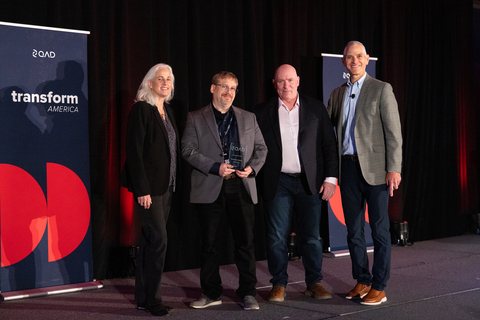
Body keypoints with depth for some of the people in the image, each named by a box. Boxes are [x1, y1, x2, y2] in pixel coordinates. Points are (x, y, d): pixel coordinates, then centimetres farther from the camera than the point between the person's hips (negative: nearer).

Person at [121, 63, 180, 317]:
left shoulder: (167, 111, 14)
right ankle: (152, 299, 6)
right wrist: (142, 190, -19)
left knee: (150, 241, 12)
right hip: (149, 187, -8)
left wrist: (173, 184, 9)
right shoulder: (141, 109, -10)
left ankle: (143, 298, 21)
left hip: (166, 186, 8)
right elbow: (134, 151, -15)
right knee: (159, 240, -7)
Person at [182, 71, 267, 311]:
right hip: (209, 188, -1)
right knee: (209, 243, 6)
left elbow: (261, 148, 14)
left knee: (245, 241, 1)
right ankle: (211, 293, 19)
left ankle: (248, 293, 13)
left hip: (241, 186, 2)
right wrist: (215, 167, -14)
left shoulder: (248, 118, 15)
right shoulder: (195, 118, 7)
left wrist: (252, 167, -6)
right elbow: (188, 150, -3)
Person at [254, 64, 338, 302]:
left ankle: (314, 282, 20)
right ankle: (279, 284, 16)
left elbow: (329, 145, 5)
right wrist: (254, 177, -4)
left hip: (310, 182, 0)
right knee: (276, 236, 3)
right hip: (278, 182, 0)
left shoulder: (316, 108, 6)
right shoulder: (263, 112, 5)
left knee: (312, 235, 6)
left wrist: (331, 178, -2)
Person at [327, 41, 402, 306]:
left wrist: (394, 168, -13)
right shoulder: (337, 93, 14)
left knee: (379, 229, 0)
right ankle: (362, 281, 22)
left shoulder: (381, 89, 0)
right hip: (348, 168, 5)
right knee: (353, 230, 10)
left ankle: (379, 287, 9)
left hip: (374, 168, -5)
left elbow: (393, 132, -5)